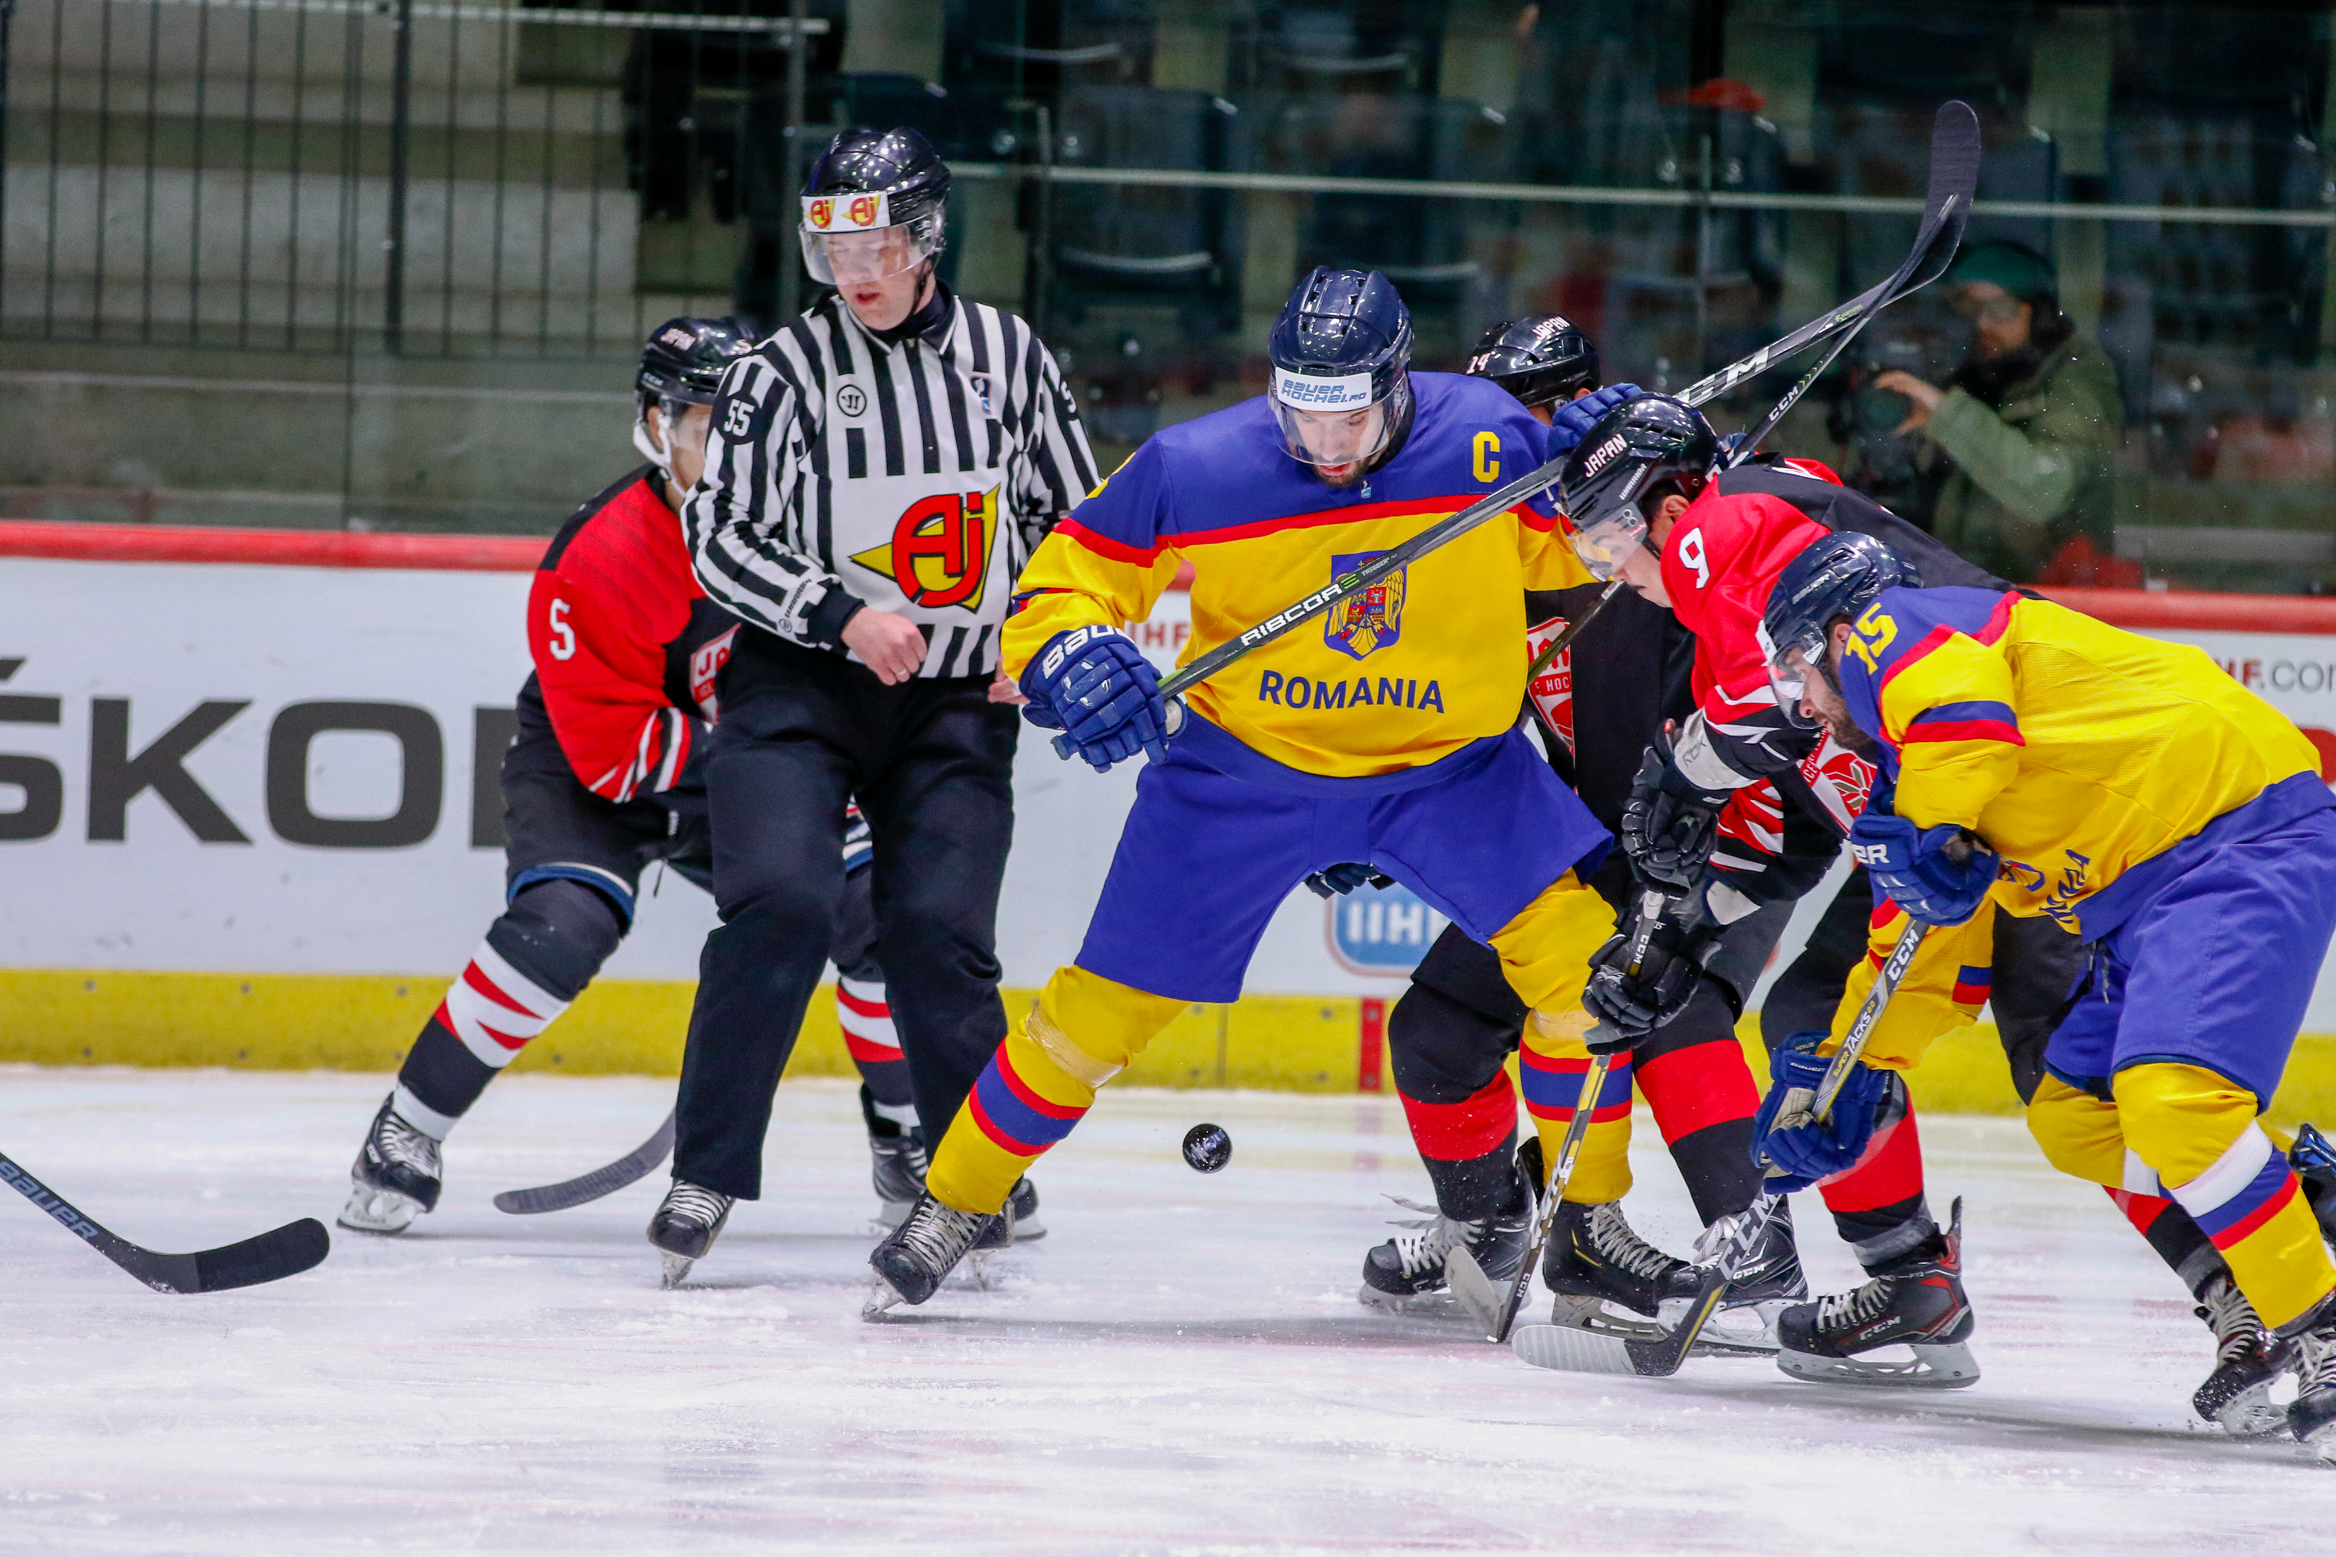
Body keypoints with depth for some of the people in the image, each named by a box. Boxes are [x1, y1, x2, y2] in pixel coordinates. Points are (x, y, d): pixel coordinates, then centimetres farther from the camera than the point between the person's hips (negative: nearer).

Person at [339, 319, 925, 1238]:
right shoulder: (597, 563, -29)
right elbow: (612, 755, -29)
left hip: (744, 781, 5)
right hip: (590, 779, -5)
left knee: (878, 907, -11)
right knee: (562, 928, -30)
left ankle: (909, 1139, 8)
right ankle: (405, 1136, -16)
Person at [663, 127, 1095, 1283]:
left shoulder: (1006, 354, 1)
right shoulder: (786, 368, -7)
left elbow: (1074, 513, 13)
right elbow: (719, 541, -8)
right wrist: (843, 614, -19)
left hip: (957, 702, 2)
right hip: (797, 685, -2)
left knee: (937, 929, -8)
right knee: (780, 900, -20)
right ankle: (707, 1174, -12)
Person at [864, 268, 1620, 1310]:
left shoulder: (1487, 441, -16)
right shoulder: (1196, 469, -17)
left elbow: (1569, 556, -3)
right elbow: (1069, 576, -6)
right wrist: (1074, 657, -27)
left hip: (1450, 760, 0)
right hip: (1246, 763, 0)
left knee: (1573, 944, -19)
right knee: (1117, 994, 0)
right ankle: (954, 1204, 20)